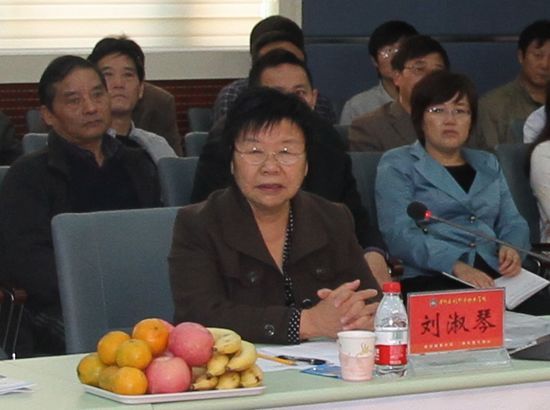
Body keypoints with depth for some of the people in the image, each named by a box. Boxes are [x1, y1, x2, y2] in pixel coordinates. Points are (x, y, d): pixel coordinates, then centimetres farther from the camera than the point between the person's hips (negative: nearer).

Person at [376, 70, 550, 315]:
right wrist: (456, 265, -22)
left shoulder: (487, 164, 27)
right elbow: (399, 233, -6)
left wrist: (513, 249, -4)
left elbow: (512, 222, 23)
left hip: (494, 276, 5)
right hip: (431, 280, -5)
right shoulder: (397, 166, 9)